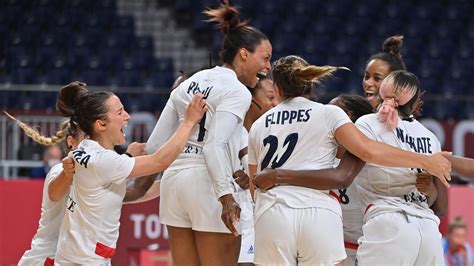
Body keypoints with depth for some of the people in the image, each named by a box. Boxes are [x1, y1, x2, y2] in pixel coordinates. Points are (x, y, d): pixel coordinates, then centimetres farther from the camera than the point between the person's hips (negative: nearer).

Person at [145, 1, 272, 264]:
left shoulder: (189, 83, 16)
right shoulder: (237, 92, -8)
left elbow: (154, 144, 14)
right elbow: (215, 146, -20)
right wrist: (227, 197, -25)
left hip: (174, 176, 8)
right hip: (207, 183, -8)